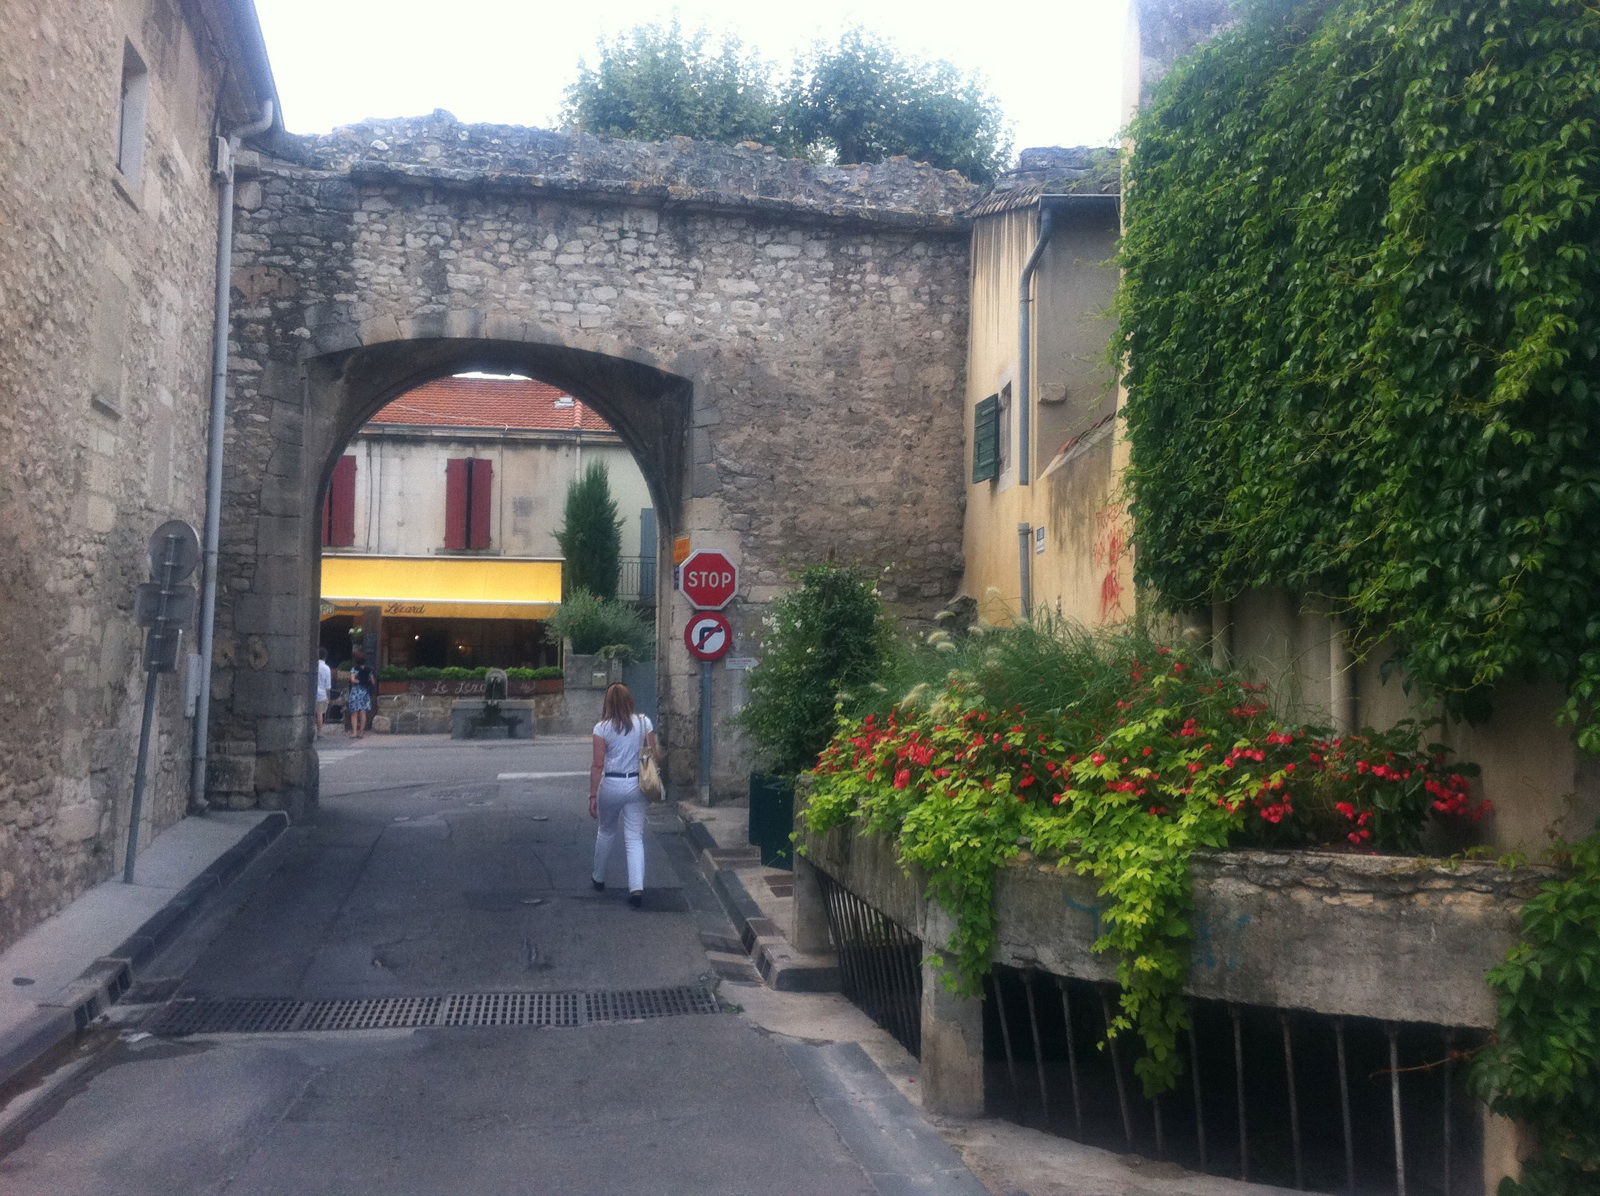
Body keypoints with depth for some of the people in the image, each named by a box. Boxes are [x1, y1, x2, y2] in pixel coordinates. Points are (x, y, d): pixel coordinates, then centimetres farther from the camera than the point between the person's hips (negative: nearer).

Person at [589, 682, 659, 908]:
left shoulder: (602, 728, -8)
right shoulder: (644, 723, -3)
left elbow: (598, 765, -10)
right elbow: (656, 754, -1)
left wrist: (593, 795, -6)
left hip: (611, 785, -1)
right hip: (636, 785, 1)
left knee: (606, 832, 21)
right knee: (635, 838, 3)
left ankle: (598, 877, 37)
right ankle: (637, 887, -10)